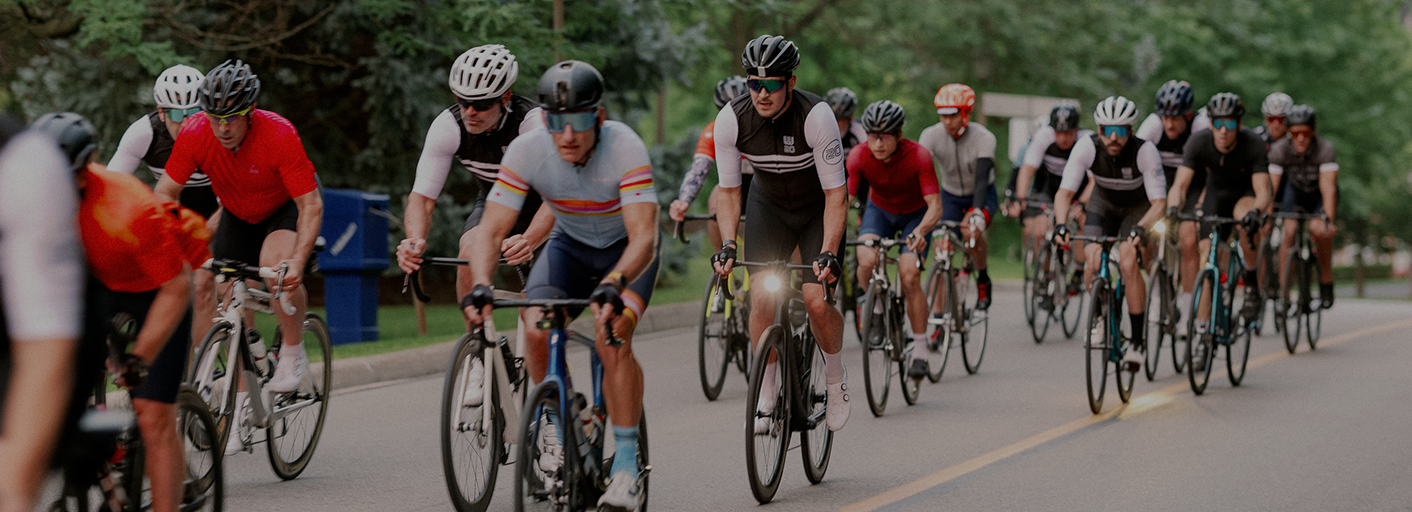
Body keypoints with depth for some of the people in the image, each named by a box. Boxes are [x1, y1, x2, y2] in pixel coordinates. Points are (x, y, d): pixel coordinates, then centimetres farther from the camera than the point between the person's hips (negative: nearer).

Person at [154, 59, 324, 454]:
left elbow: (311, 205, -32)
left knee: (277, 269, -33)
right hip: (237, 215, 4)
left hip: (285, 210, -4)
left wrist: (297, 260, -44)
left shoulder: (279, 135, -33)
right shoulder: (196, 135, -25)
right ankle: (243, 404, 9)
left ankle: (293, 352, -8)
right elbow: (165, 193, -17)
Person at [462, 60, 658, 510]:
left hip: (627, 250, -3)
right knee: (536, 332, -21)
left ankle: (627, 464, -15)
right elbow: (492, 231, -25)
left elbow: (643, 237, -39)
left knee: (612, 337, -27)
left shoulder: (625, 148, -33)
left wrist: (613, 284, -57)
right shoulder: (526, 151, -25)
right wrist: (480, 286, -44)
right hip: (570, 245, 3)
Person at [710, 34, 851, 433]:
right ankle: (766, 399, -2)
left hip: (818, 207, -2)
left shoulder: (816, 116, -31)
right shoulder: (731, 119, -22)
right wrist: (727, 244, -23)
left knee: (816, 301, -16)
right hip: (769, 204, 2)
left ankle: (835, 377, 13)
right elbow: (729, 189, -10)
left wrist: (828, 253, -35)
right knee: (762, 297, -15)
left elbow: (836, 193, -27)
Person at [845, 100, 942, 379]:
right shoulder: (858, 157, -25)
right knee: (867, 261, -28)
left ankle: (920, 351, -6)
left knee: (910, 277, -19)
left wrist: (920, 231, -54)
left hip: (915, 215, -2)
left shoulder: (918, 156, -31)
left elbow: (935, 205, -34)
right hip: (879, 210, 2)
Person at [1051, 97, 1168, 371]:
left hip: (1138, 208, -2)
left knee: (1129, 264, -24)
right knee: (1093, 262, -21)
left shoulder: (1145, 151, -33)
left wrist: (1140, 228, -52)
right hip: (1103, 204, 2)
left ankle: (1137, 340, -12)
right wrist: (1061, 225, -45)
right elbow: (1064, 192, -27)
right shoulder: (1086, 147, -28)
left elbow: (1159, 203, -34)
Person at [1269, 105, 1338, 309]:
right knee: (1289, 230, -23)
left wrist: (1328, 220, -51)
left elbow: (1328, 188, -39)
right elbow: (1270, 186, -29)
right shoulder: (1279, 150, -25)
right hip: (1295, 191, 2)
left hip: (1319, 194, -2)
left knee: (1318, 229, -28)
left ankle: (1326, 281, -9)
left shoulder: (1325, 149, -31)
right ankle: (1283, 288, -18)